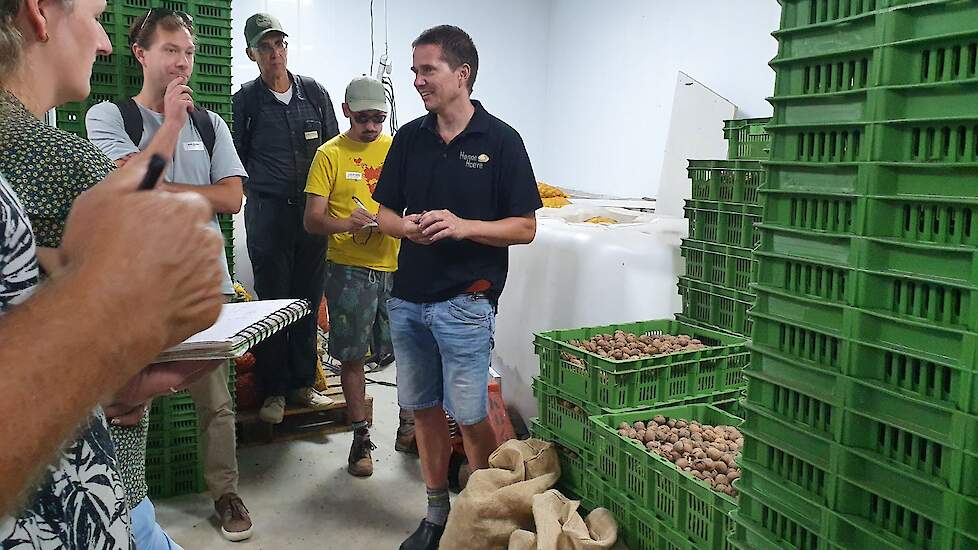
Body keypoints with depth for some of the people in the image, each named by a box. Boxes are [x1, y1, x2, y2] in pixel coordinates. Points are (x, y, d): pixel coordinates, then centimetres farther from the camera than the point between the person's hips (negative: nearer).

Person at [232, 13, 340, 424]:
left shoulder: (314, 93, 9)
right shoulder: (245, 101, 2)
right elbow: (236, 158, 8)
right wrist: (256, 194, 1)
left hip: (313, 210, 3)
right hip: (267, 213, -2)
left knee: (309, 298, 7)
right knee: (272, 301, 1)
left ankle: (303, 382, 20)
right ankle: (273, 391, 11)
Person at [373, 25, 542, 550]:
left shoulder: (500, 141, -5)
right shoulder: (410, 137, 8)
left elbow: (525, 228, -6)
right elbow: (385, 212, 13)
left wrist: (463, 226, -20)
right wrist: (406, 225, -10)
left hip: (464, 303, -5)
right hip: (407, 298, 5)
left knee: (470, 417, 1)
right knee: (423, 409, 13)